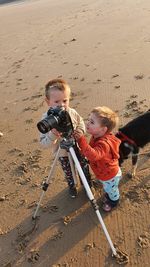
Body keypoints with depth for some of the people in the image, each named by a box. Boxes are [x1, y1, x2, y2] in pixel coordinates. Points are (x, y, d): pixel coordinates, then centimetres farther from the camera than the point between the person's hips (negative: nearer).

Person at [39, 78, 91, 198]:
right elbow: (44, 143, -27)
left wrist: (79, 132, -18)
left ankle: (87, 181, 58)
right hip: (63, 154, -2)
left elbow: (81, 123, 2)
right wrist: (52, 135, -46)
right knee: (68, 173, 21)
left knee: (84, 167, 25)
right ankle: (72, 186, 54)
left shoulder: (72, 112, -19)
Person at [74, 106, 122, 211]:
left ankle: (113, 201, 52)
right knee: (108, 188, 34)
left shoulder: (104, 143, -42)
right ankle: (108, 195, 62)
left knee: (111, 190, 24)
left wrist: (81, 140, -58)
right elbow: (91, 150, 8)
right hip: (103, 174, 7)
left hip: (110, 176, -7)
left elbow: (93, 155, -57)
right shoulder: (96, 137, -12)